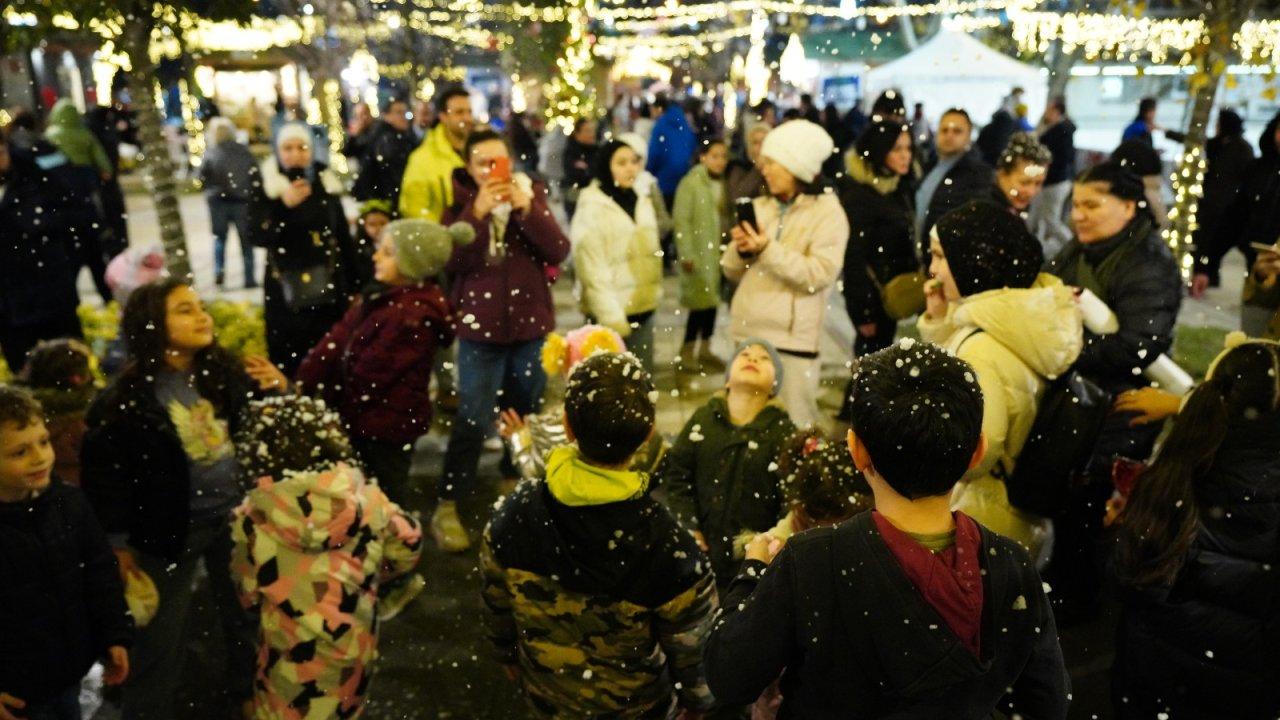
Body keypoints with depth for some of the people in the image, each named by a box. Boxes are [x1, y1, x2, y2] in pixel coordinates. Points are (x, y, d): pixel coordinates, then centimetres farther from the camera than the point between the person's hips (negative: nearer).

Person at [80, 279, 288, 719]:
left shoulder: (225, 371, -6)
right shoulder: (127, 399, -17)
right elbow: (102, 470, -10)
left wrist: (277, 392, -13)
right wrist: (118, 543, -6)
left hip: (235, 516, 4)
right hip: (172, 528, -4)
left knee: (247, 616, 21)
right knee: (162, 636, 13)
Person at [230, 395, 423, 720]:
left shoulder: (255, 517, -18)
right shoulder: (362, 493, -14)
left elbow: (248, 592, -4)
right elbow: (407, 543, -2)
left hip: (295, 653, -2)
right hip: (357, 640, 3)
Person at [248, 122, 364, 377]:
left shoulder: (326, 182, 8)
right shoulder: (265, 187, -1)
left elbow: (344, 236, 11)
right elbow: (258, 236, -11)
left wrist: (354, 282, 9)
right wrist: (285, 205, -22)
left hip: (328, 288, 3)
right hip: (286, 292, -2)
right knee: (289, 360, -5)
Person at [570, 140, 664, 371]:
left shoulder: (642, 199, 10)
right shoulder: (592, 208, -11)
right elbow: (591, 269, -15)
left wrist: (654, 294, 13)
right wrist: (611, 317, -18)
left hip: (643, 307, 6)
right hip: (612, 311, -6)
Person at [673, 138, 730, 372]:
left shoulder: (724, 183, 9)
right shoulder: (690, 183, -9)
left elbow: (726, 217, 10)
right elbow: (681, 221, -12)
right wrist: (687, 254, -15)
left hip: (718, 252, 6)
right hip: (698, 252, -6)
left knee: (713, 300, 11)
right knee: (700, 301, -6)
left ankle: (705, 349, 24)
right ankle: (687, 352, 5)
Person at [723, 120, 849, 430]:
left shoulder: (828, 212, -5)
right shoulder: (759, 207, 12)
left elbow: (819, 275, -17)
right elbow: (732, 272, 12)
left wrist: (767, 249, -20)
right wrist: (741, 250, -10)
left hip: (791, 337, -6)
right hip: (748, 331, 6)